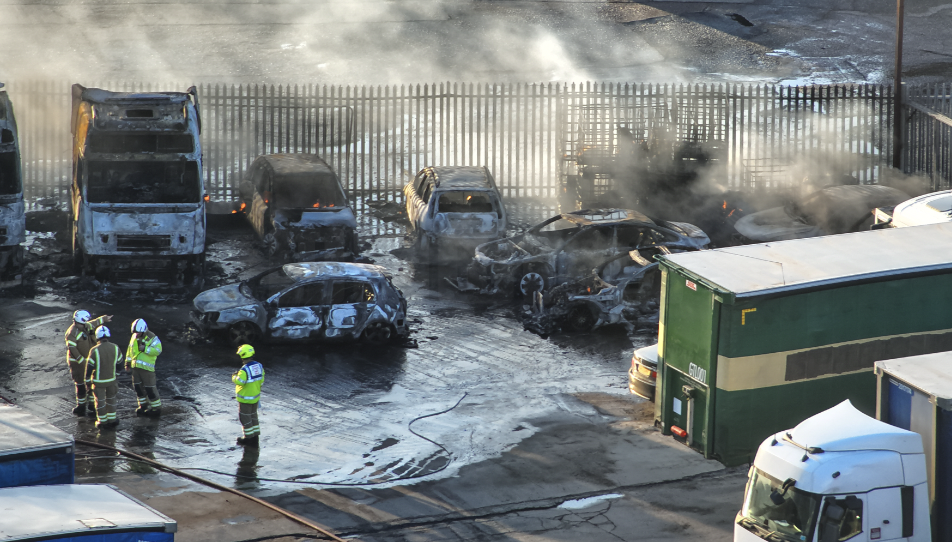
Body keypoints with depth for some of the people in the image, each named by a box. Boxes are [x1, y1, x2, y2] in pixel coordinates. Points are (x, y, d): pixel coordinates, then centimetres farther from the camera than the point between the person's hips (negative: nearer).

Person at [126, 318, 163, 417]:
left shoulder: (151, 338, -12)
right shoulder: (134, 337, 9)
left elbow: (158, 350, -18)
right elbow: (130, 349, 19)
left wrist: (145, 349, -24)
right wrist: (128, 362, 20)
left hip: (147, 367, -7)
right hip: (135, 366, 7)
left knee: (150, 388, -5)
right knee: (138, 386, 12)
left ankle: (156, 407, 5)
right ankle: (143, 406, 25)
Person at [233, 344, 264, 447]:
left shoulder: (245, 369, -26)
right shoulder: (259, 366, -2)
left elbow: (239, 381, -31)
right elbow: (261, 380, 5)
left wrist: (234, 376, -11)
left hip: (245, 398, -8)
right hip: (256, 396, 8)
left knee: (245, 417, 7)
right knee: (253, 416, 19)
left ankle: (248, 437, 14)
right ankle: (255, 437, 27)